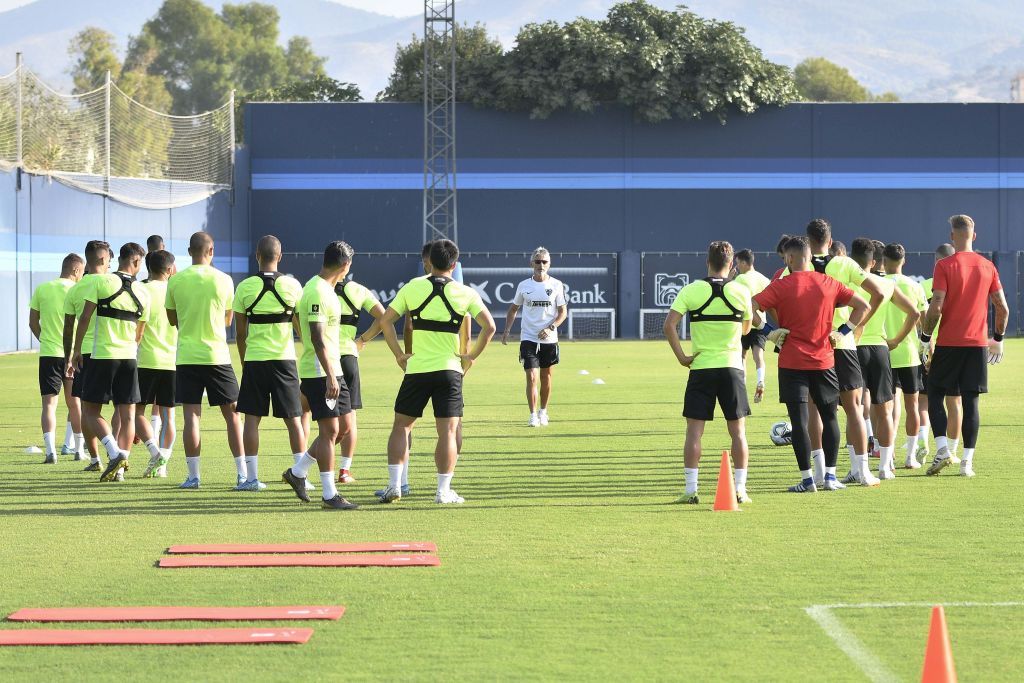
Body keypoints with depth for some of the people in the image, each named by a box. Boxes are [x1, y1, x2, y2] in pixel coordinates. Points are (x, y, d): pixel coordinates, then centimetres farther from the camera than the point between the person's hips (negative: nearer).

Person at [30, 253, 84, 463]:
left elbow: (33, 323, 7)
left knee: (49, 403, -2)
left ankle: (50, 450, -17)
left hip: (48, 353, 0)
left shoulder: (41, 289, 2)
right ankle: (78, 449, 21)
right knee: (74, 402, 14)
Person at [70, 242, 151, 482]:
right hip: (129, 358, 3)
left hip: (102, 356, -3)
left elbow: (85, 318, -7)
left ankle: (115, 453, -13)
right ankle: (119, 467, 4)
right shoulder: (142, 293, 6)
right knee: (127, 415, 7)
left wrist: (77, 350, 2)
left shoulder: (102, 282, -5)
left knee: (90, 410, 5)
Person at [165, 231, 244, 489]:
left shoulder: (175, 280, -1)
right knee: (232, 414, 7)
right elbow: (227, 319, 10)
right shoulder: (223, 280, -2)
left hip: (186, 357, 0)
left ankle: (193, 475, -1)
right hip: (217, 356, 0)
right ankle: (242, 473, 4)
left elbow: (172, 319, 11)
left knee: (191, 416, 1)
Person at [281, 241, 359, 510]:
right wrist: (330, 376, -25)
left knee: (342, 426, 12)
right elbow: (317, 338, -23)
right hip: (320, 373, -10)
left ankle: (297, 472, 21)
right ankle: (329, 495, -2)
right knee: (330, 430, -7)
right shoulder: (318, 292, -17)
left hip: (332, 371, 10)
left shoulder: (324, 289, 14)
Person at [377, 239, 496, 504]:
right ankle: (443, 491, 0)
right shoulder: (465, 293, -1)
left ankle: (394, 485, 5)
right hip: (449, 370, -1)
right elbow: (489, 326, -5)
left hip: (416, 369, 1)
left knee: (401, 427, 11)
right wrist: (472, 356, 3)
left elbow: (386, 320, 1)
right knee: (447, 432, 2)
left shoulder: (412, 288, 1)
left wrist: (399, 354, 7)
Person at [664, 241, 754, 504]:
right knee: (738, 431, 8)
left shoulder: (691, 290, -4)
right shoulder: (741, 292, -2)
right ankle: (740, 489, 6)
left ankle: (691, 490, 0)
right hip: (732, 366, 0)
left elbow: (669, 325, -11)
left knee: (694, 430, 4)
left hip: (700, 367, 0)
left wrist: (681, 357, -5)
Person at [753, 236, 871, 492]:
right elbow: (863, 306, 8)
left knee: (799, 420, -2)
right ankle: (830, 476, 11)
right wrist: (844, 331, 8)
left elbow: (749, 308, -16)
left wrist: (768, 331, -7)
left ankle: (807, 479, -4)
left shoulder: (780, 286, -7)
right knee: (829, 417, 14)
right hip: (823, 361, 3)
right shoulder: (829, 284, 4)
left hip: (792, 363, -3)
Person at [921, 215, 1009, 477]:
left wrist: (925, 337, -3)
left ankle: (942, 448, -7)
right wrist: (998, 338, 19)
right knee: (970, 401, 5)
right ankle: (967, 460, 1)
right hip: (978, 345, 3)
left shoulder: (945, 266, -7)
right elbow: (1003, 308, 6)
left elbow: (936, 307, -14)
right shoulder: (987, 266, 5)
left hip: (949, 344, -3)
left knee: (935, 395, 9)